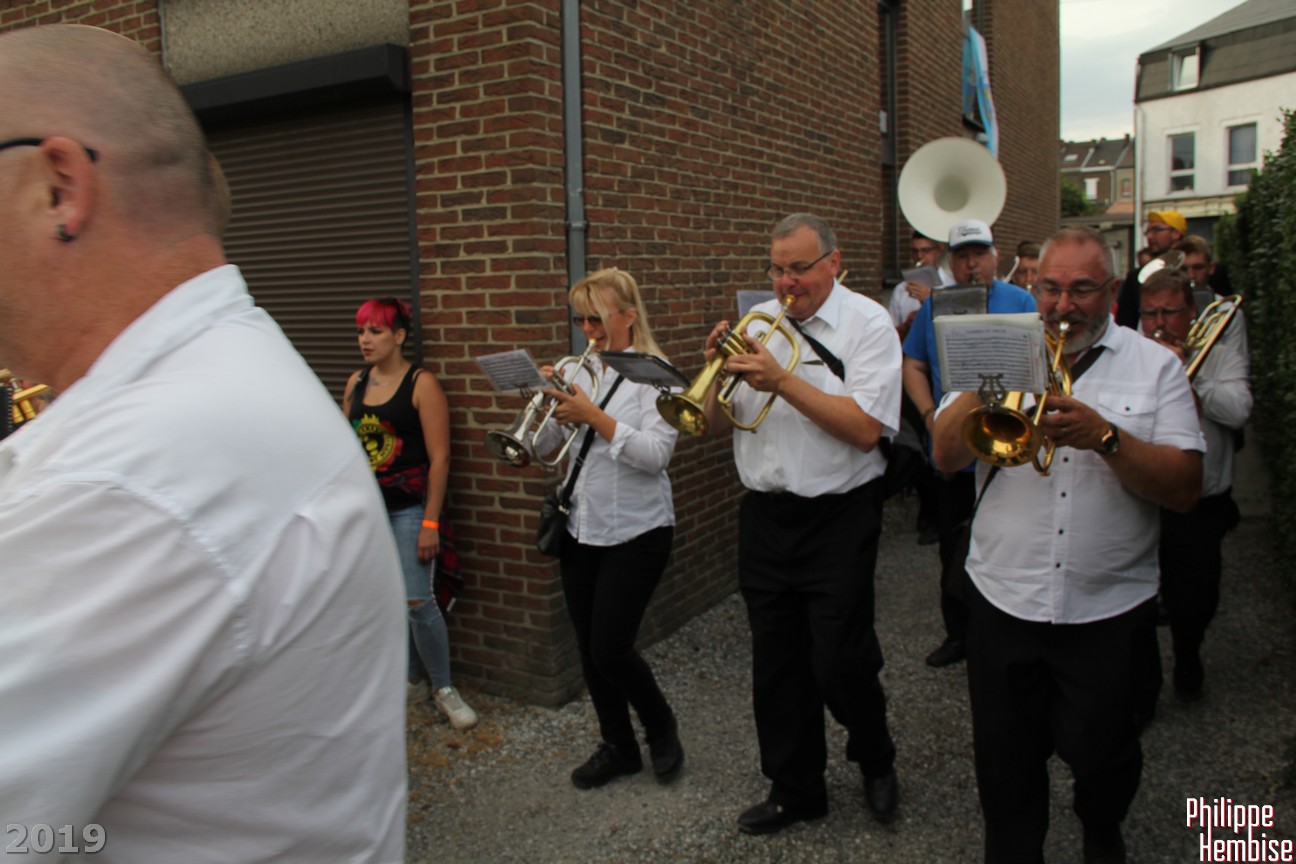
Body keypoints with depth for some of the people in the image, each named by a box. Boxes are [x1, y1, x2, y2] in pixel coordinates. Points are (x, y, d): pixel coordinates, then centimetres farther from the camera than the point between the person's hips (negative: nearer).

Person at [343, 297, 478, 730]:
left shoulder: (421, 384, -9)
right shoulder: (356, 383, 8)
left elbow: (439, 457, -11)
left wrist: (431, 523, -15)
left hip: (409, 508, -5)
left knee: (417, 601, -8)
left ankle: (443, 687, 10)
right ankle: (412, 677, 27)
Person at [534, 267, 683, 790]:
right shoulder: (577, 371, 9)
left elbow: (657, 453, -19)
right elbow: (545, 449, 11)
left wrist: (594, 417, -23)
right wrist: (547, 404, -7)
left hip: (635, 532, -6)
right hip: (580, 528, 6)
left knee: (610, 650, -6)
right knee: (590, 650, 11)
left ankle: (661, 727, 23)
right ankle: (618, 748, 31)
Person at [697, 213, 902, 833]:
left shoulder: (867, 323, -5)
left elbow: (865, 429, -18)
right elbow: (718, 426, 8)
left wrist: (782, 380, -20)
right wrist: (719, 370, -11)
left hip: (839, 517, -4)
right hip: (764, 515, 5)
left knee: (839, 663, 0)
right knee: (776, 664, 13)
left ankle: (875, 760, 33)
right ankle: (796, 789, 32)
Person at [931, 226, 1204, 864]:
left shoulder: (1155, 366, 1)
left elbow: (1185, 489, -9)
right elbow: (945, 455, -6)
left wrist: (1105, 437, -23)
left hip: (1109, 608, -1)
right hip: (1003, 599, 1)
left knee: (1100, 754, 13)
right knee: (1005, 761, 12)